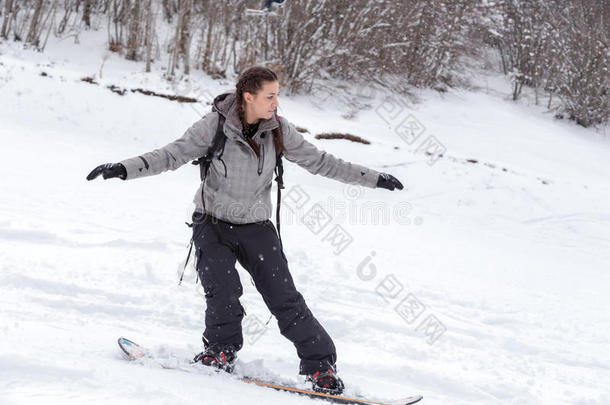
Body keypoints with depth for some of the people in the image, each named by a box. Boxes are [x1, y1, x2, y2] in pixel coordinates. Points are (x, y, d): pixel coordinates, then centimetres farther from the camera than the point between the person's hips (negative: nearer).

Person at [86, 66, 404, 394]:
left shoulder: (278, 130, -6)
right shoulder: (215, 125, -14)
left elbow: (318, 161, 3)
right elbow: (172, 155, -13)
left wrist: (374, 179, 3)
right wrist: (124, 169, -25)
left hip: (257, 228, 2)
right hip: (213, 223, -2)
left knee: (285, 298, -4)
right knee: (223, 291, -19)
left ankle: (320, 366, 3)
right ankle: (221, 352, 6)